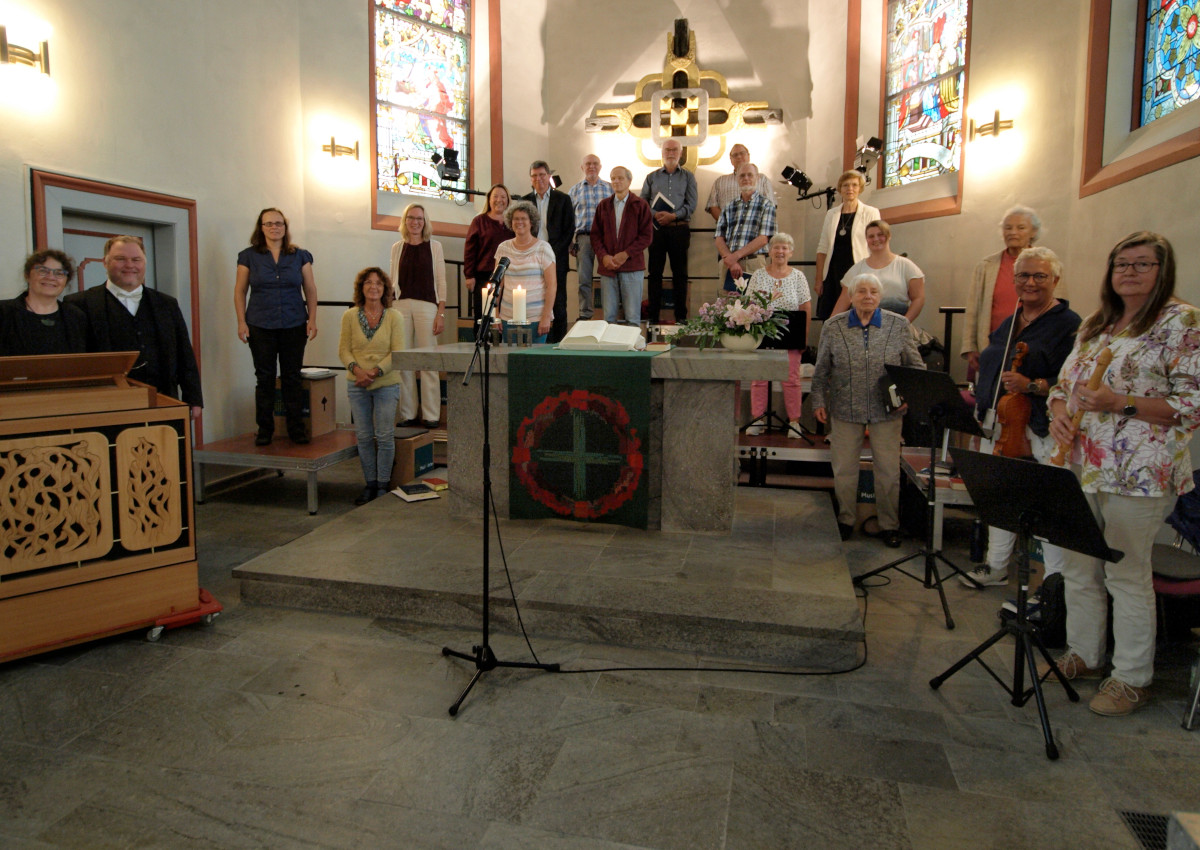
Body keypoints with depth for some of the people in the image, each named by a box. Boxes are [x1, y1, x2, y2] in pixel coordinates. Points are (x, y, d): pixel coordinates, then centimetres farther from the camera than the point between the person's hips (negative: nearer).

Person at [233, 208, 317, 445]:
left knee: (292, 377, 3)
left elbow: (310, 290, 8)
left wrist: (312, 320, -1)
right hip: (260, 327, 0)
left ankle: (296, 428, 10)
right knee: (264, 378, 4)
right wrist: (241, 322, -2)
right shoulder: (249, 256, 6)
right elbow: (239, 291, 6)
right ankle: (264, 429, 12)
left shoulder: (300, 255, 8)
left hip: (294, 326, 0)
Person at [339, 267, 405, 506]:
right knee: (363, 436, 5)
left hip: (386, 384, -2)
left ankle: (383, 484, 10)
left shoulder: (394, 317, -2)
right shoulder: (350, 316, 4)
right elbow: (343, 349, 3)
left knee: (385, 436, -3)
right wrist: (357, 369, -15)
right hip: (357, 385, 2)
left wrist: (375, 372, -17)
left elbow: (397, 352, -7)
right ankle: (370, 483, 17)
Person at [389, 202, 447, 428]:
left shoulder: (434, 246, 6)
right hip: (402, 306, 3)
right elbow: (393, 281, 15)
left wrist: (441, 313, -4)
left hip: (427, 306, -2)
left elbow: (441, 281, 3)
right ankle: (408, 413, 9)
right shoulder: (397, 248, 13)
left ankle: (431, 415, 1)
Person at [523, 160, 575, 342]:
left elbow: (570, 229, 2)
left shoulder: (563, 199, 7)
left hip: (556, 258, -1)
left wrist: (555, 251, -8)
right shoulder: (525, 201, 12)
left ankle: (557, 342, 5)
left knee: (558, 304, -1)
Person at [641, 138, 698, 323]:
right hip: (656, 229, 1)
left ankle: (681, 315, 6)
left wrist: (673, 216, -13)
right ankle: (653, 315, 5)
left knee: (680, 273, 2)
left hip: (679, 229, -1)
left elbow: (691, 205, 1)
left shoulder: (688, 177, 10)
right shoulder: (651, 177, 13)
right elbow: (642, 203, 8)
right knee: (655, 273, 1)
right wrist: (655, 215, -10)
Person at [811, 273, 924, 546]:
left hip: (886, 411, 0)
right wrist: (819, 401, 2)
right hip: (845, 409, 0)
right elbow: (821, 370, 5)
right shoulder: (833, 326, 0)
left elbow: (916, 366, 4)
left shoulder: (899, 325, -1)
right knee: (844, 469, 9)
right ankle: (845, 521, 28)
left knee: (888, 470, 7)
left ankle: (889, 525, 25)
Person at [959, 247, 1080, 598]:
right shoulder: (1009, 323, 16)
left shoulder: (1068, 324, -7)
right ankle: (996, 566, 35)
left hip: (1040, 431, -8)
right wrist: (978, 398, 12)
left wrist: (1031, 385, -25)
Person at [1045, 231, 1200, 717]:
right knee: (1078, 567, 14)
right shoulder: (1095, 325, 15)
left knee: (1127, 575, 1)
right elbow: (1065, 381, 19)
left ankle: (1132, 678, 18)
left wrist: (1121, 404, -21)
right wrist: (1059, 413, -2)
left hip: (1139, 475, -7)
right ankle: (1084, 655, 32)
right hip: (1082, 467, 7)